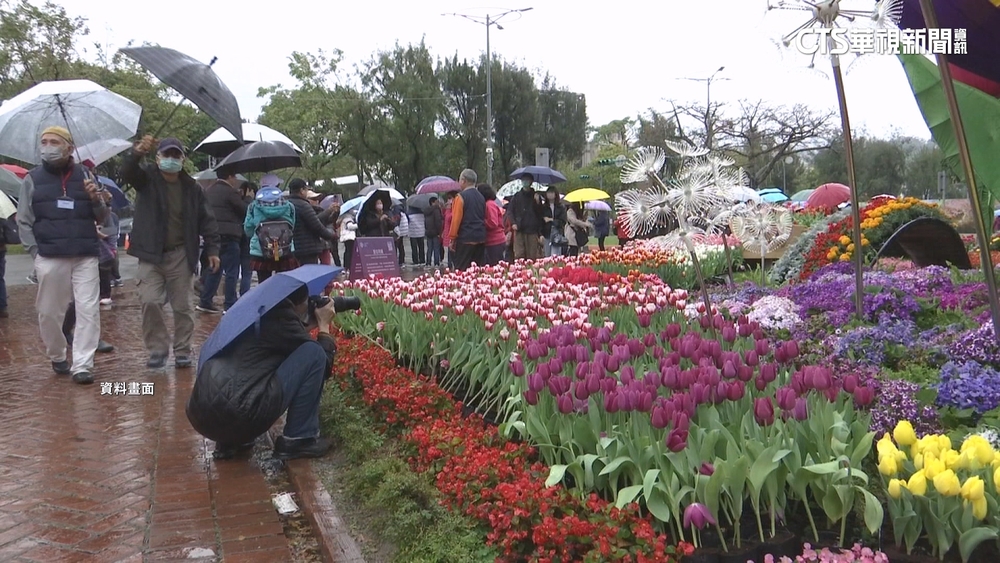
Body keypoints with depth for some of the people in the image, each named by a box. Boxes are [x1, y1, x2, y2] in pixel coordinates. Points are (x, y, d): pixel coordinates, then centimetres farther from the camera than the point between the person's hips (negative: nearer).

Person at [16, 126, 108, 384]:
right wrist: (36, 252, -3)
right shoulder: (32, 179, 7)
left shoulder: (85, 175, 10)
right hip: (50, 258, 0)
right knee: (49, 312, 5)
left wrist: (96, 200, -7)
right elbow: (24, 222, 7)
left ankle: (82, 365, -3)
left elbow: (100, 218, 14)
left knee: (88, 310, -7)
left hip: (86, 256, 1)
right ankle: (57, 358, 26)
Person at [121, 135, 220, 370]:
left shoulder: (192, 188, 5)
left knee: (183, 305, 4)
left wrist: (212, 249, -1)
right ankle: (157, 349, 6)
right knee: (150, 302, -10)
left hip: (180, 256, 1)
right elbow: (127, 172, -20)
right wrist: (137, 153, -40)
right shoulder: (147, 178, 2)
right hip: (151, 255, -1)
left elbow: (206, 220, 7)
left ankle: (182, 351, 17)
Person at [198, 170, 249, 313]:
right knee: (231, 272, -2)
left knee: (215, 269, 17)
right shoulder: (230, 192, -12)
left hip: (213, 235, 8)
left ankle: (205, 302, 19)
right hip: (228, 236, -8)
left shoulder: (209, 191, 11)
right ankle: (229, 305, -2)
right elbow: (245, 209, -7)